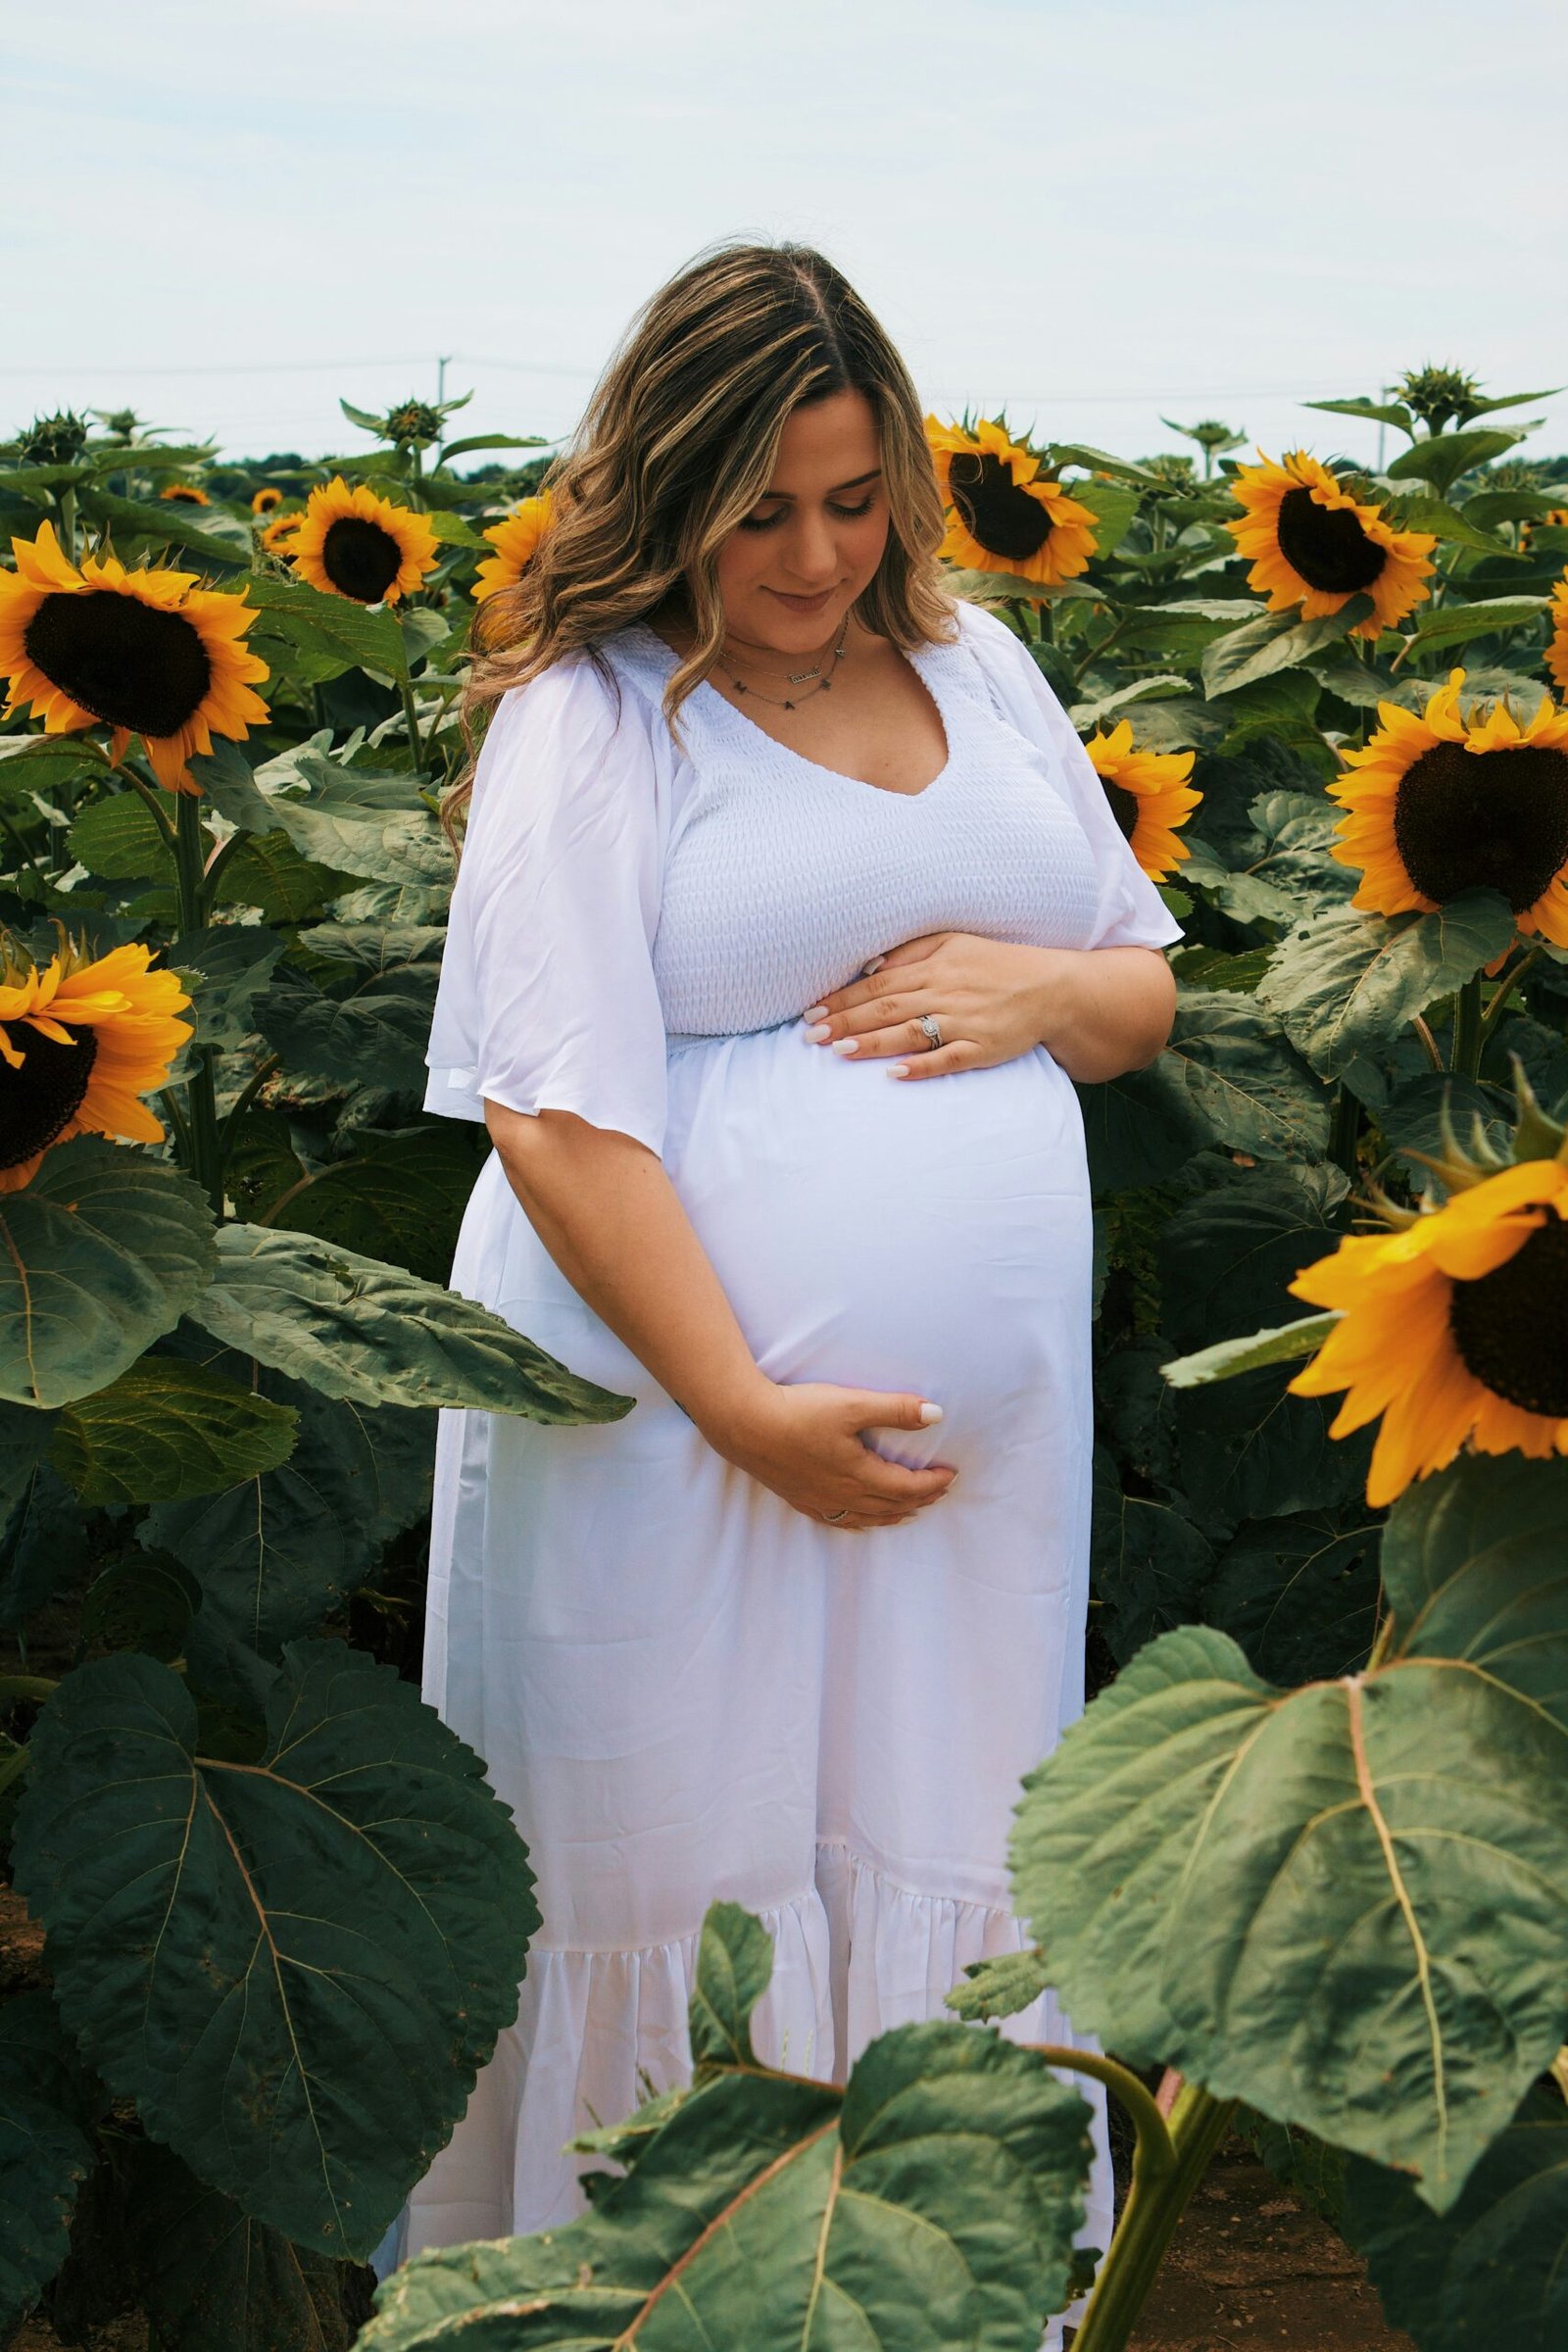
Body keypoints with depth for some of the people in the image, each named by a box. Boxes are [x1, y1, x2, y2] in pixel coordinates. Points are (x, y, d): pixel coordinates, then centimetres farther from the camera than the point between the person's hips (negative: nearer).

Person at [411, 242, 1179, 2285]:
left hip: (981, 1428, 5)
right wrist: (745, 1407, -19)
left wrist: (1039, 988, -5)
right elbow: (555, 1114, -14)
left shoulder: (975, 665, 12)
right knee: (686, 1874, 6)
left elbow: (1147, 988, 19)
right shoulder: (591, 713, -6)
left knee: (945, 1871, 14)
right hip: (683, 1414, -5)